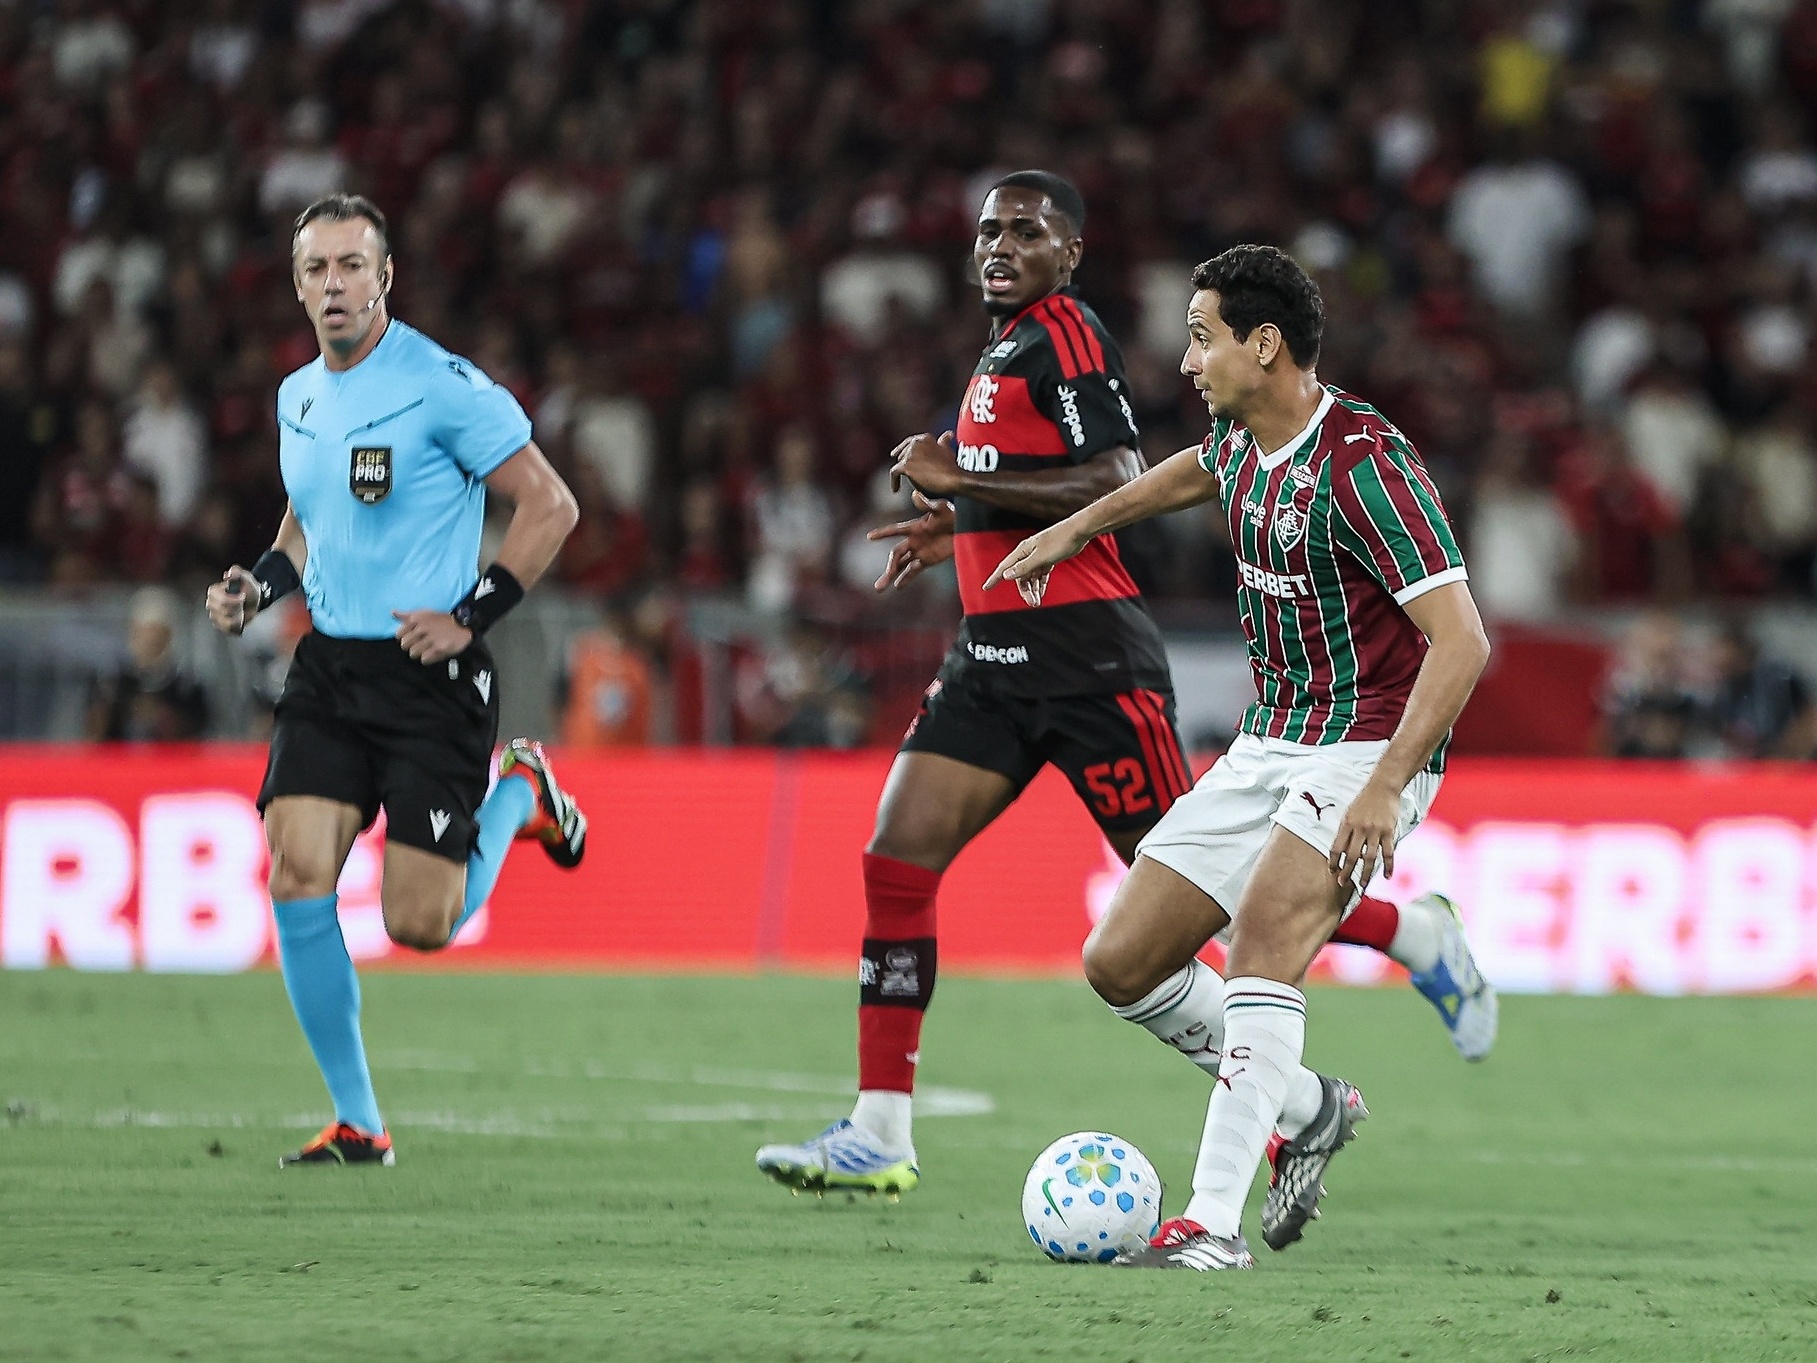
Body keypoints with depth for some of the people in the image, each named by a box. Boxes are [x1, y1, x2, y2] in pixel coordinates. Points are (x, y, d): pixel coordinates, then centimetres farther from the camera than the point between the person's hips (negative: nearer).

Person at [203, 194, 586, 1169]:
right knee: (297, 875, -12)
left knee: (421, 926, -6)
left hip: (429, 677, -6)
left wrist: (471, 616, -15)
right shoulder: (297, 397, 10)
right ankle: (357, 1122, -1)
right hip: (327, 668, 6)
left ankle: (520, 794, 26)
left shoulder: (443, 386, -12)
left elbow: (549, 505, -10)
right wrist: (261, 584, 7)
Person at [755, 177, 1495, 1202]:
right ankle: (879, 1135, -5)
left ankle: (1419, 937, 15)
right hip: (997, 654, 9)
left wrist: (959, 481, -19)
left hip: (1085, 653, -9)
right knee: (896, 866, -4)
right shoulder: (1013, 346, 19)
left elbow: (1118, 486, -21)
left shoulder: (1066, 335, -10)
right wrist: (958, 530, 22)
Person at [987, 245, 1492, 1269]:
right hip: (1269, 747, 9)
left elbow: (1462, 639, -27)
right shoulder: (1243, 442, 3)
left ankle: (1215, 1222, -34)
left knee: (1265, 930, -31)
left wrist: (1385, 787, -33)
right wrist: (1072, 531, 37)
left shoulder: (1361, 461, -22)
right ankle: (1307, 1108, 23)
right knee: (1121, 962, 4)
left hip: (1366, 750, -9)